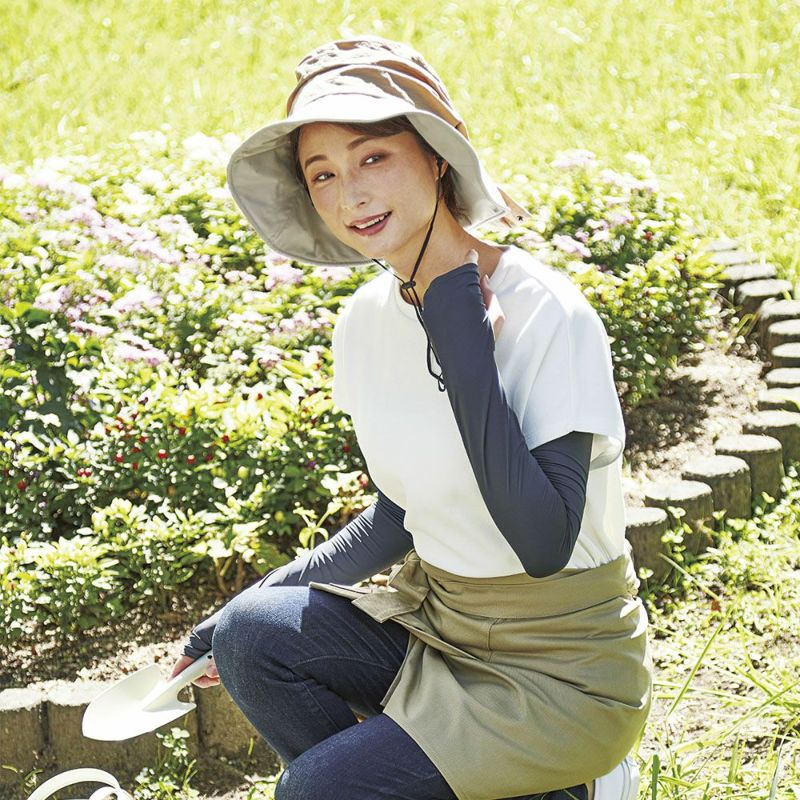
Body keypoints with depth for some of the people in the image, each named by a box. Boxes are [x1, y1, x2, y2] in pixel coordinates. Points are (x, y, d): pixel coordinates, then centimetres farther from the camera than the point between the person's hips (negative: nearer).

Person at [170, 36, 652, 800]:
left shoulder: (546, 315, -21)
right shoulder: (367, 320, 0)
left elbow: (544, 544, -29)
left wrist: (462, 334, -28)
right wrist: (253, 604, 3)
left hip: (566, 669, -7)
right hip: (436, 619, 7)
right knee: (251, 634, -16)